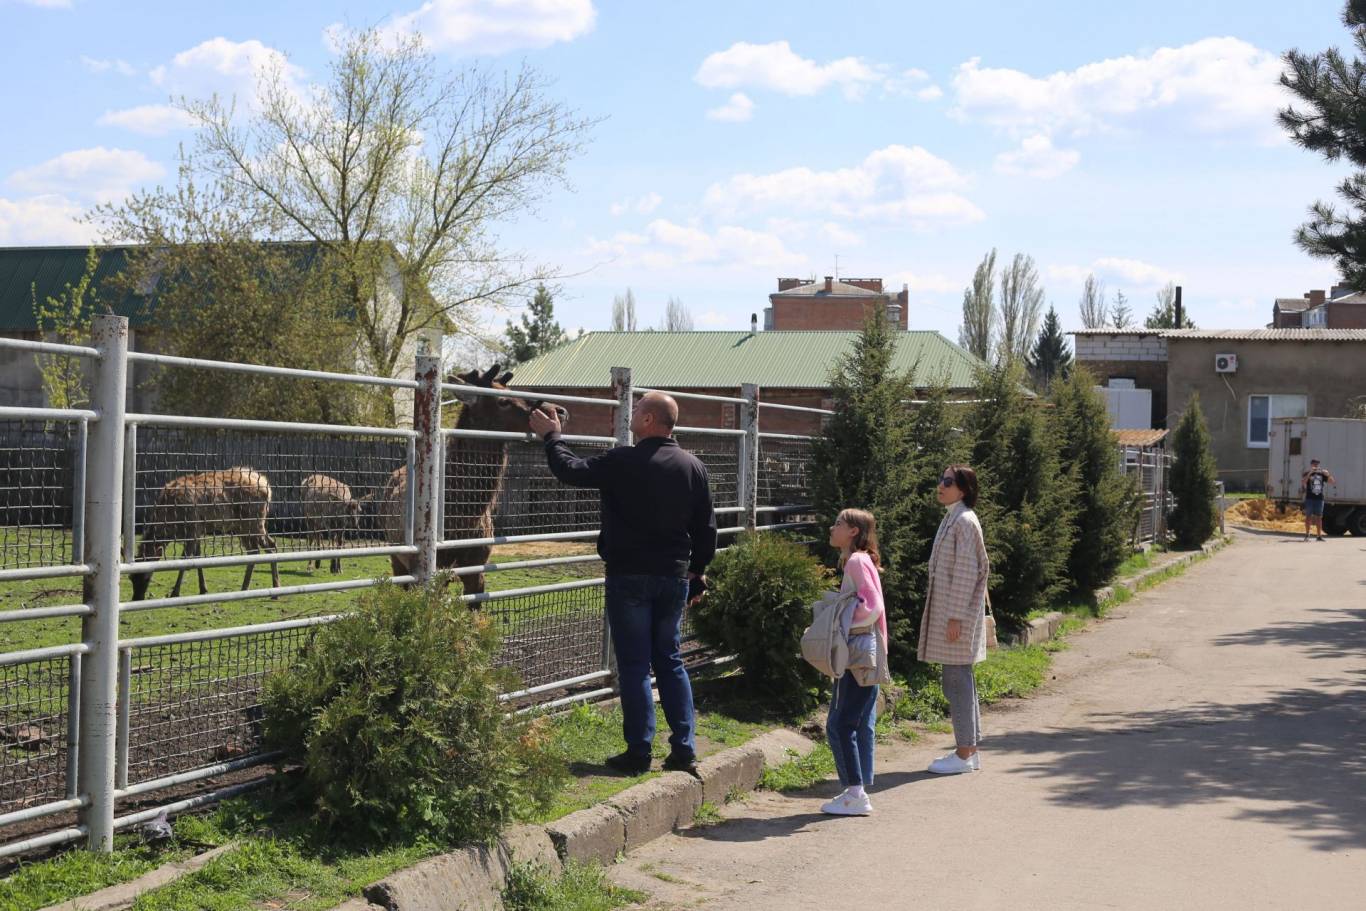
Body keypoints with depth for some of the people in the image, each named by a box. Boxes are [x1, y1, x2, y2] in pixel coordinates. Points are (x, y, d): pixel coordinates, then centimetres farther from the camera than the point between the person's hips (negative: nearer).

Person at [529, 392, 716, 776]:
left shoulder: (623, 462, -14)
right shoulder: (694, 467, 4)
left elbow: (571, 470, -6)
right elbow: (706, 529, 10)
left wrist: (551, 437, 11)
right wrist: (697, 572, 19)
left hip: (630, 576, -5)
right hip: (675, 577, 5)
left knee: (634, 664, 1)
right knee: (670, 661, 13)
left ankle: (639, 752, 4)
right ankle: (684, 750, 11)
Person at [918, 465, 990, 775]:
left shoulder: (964, 521, -15)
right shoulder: (952, 519, 15)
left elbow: (966, 573, -19)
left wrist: (955, 617, -20)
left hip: (957, 611, -10)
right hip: (946, 609, 10)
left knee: (957, 681, -6)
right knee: (960, 681, 13)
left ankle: (964, 754, 0)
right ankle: (968, 749, 20)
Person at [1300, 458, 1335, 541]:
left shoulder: (1321, 474, 10)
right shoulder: (1307, 474, 1)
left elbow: (1332, 482, 6)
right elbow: (1303, 482, -20)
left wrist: (1328, 474, -11)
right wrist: (1310, 473, -26)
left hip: (1319, 498, 3)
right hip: (1310, 498, -3)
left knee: (1319, 517, 5)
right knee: (1308, 516, 0)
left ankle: (1319, 536, 8)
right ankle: (1307, 535, 6)